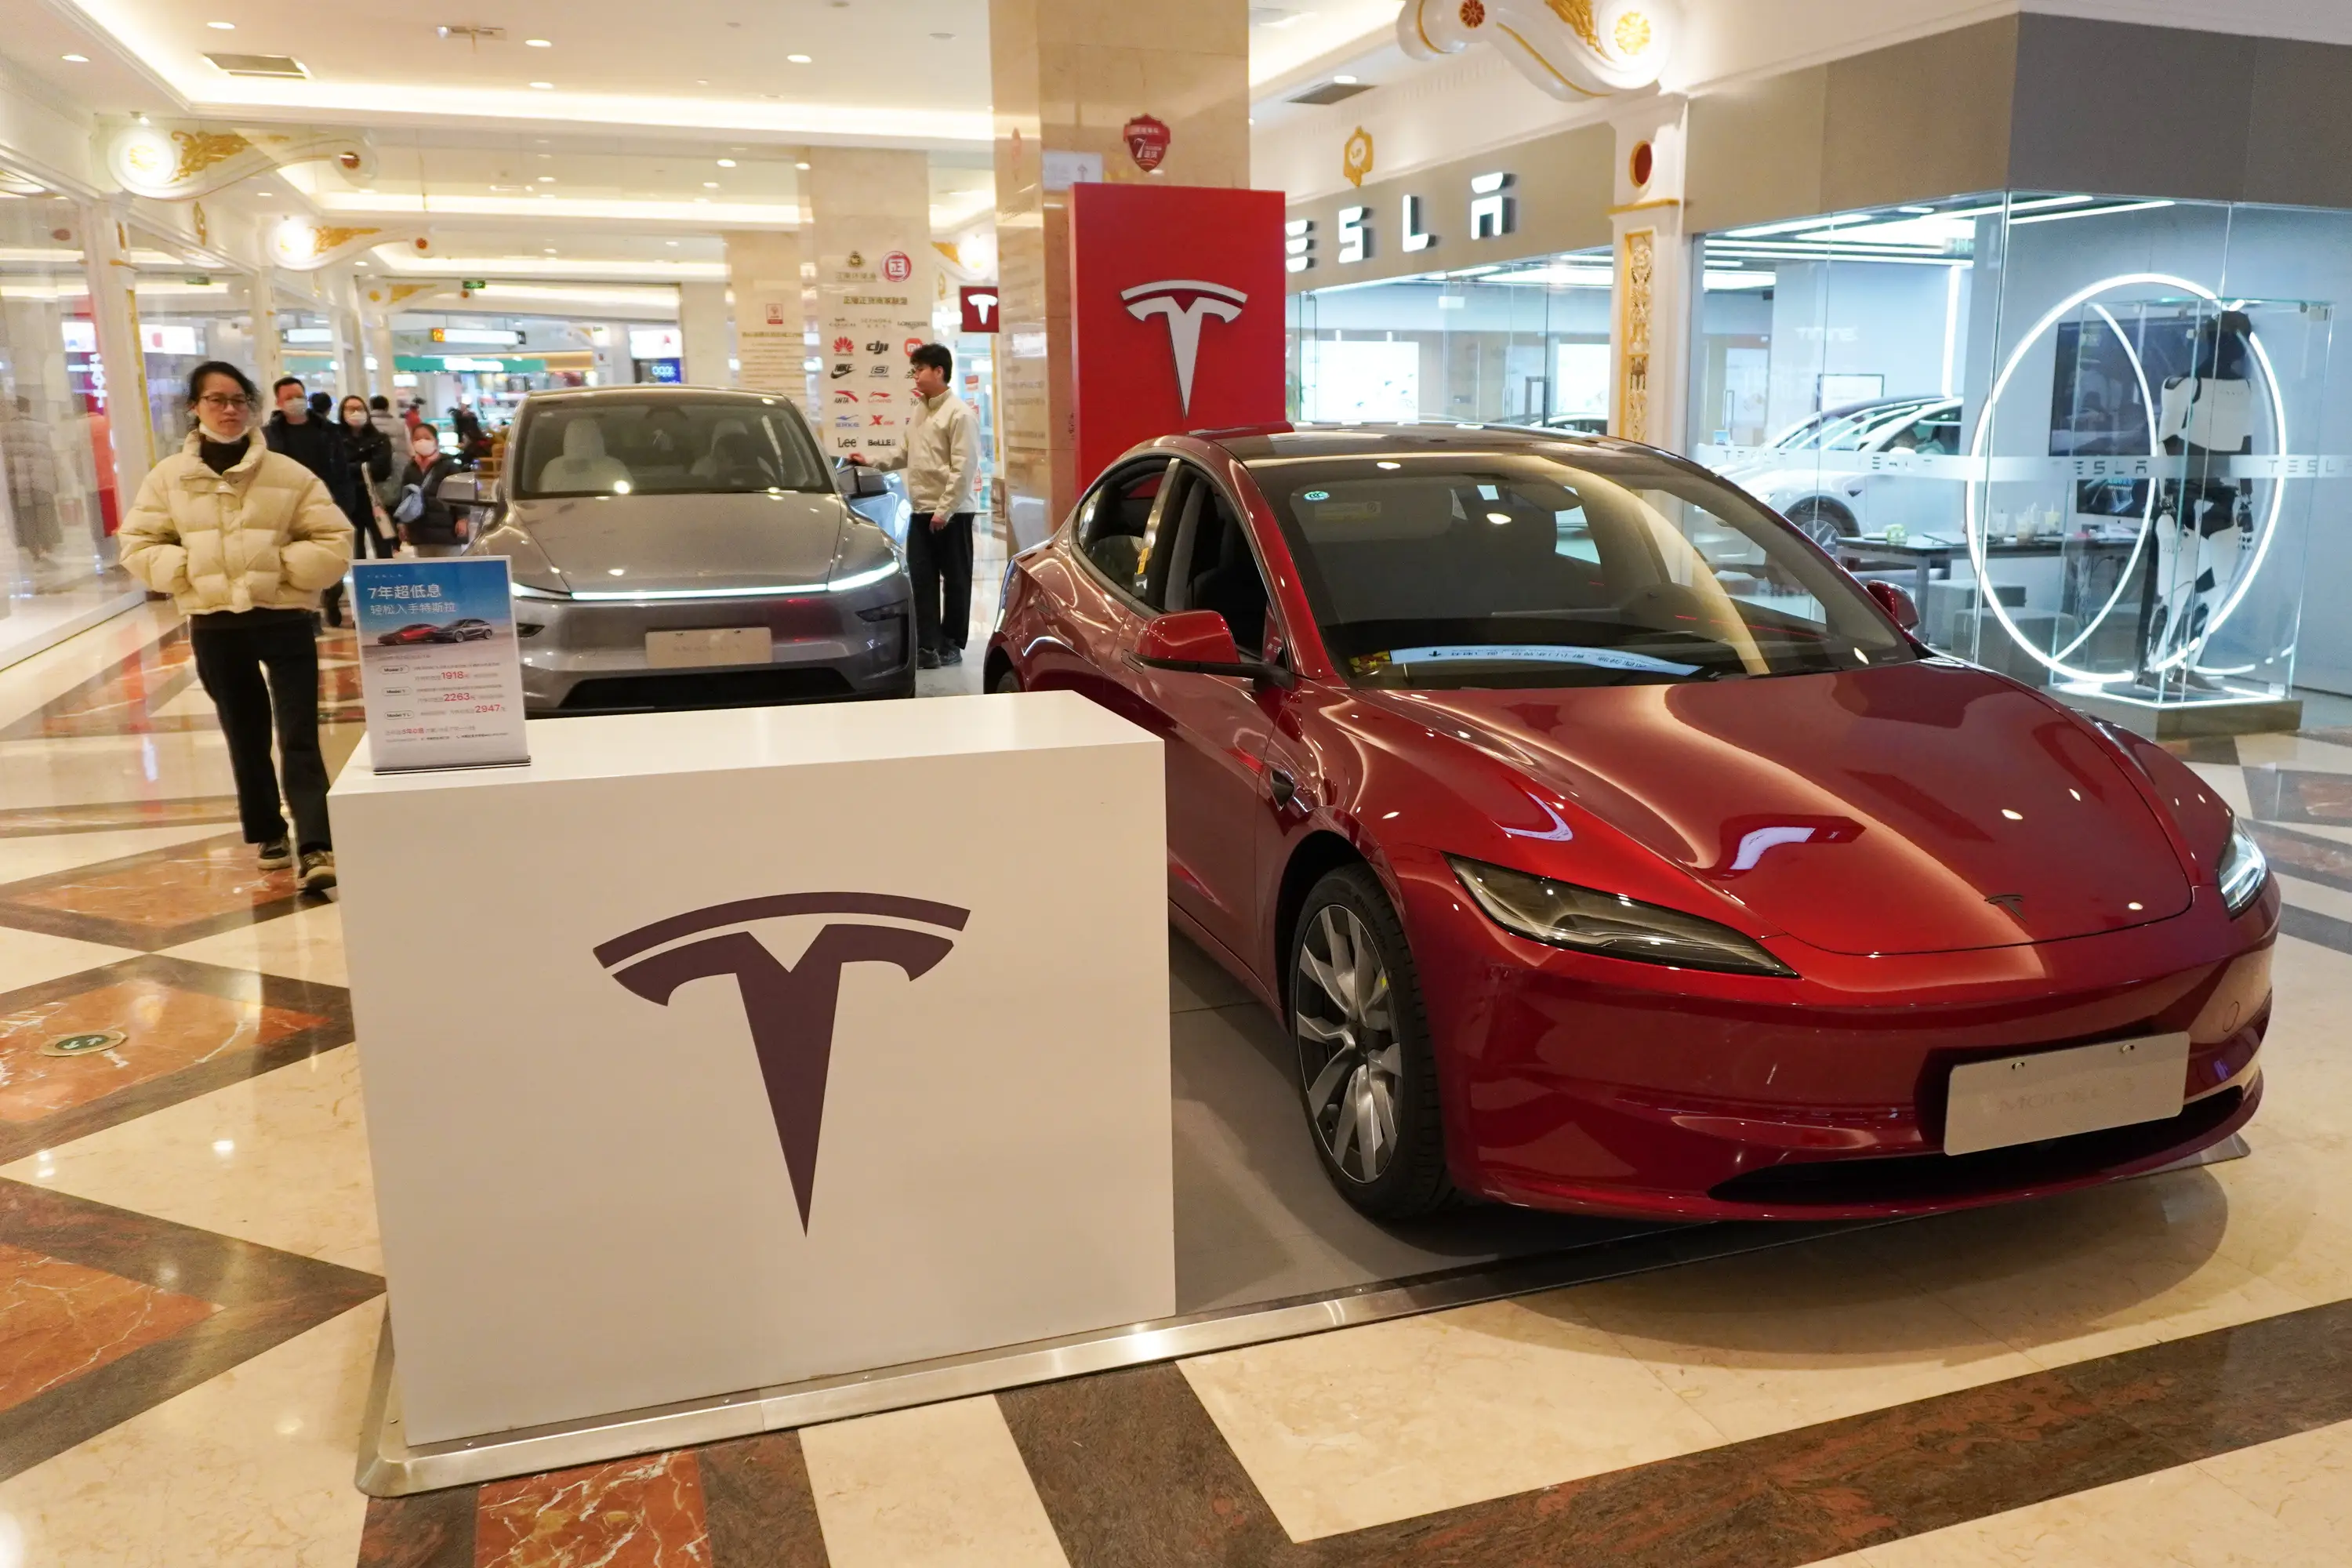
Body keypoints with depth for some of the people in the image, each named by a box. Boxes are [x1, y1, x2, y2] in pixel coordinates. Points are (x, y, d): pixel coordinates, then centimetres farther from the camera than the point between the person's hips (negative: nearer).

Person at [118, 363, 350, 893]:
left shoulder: (288, 474, -1)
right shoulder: (168, 477, 4)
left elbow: (334, 542, -1)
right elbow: (137, 548, 7)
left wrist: (284, 565, -13)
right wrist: (187, 569, -8)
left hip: (284, 618, -2)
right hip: (214, 625, 2)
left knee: (299, 738, -9)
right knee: (246, 738, 13)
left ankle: (315, 849, -15)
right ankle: (268, 834, 27)